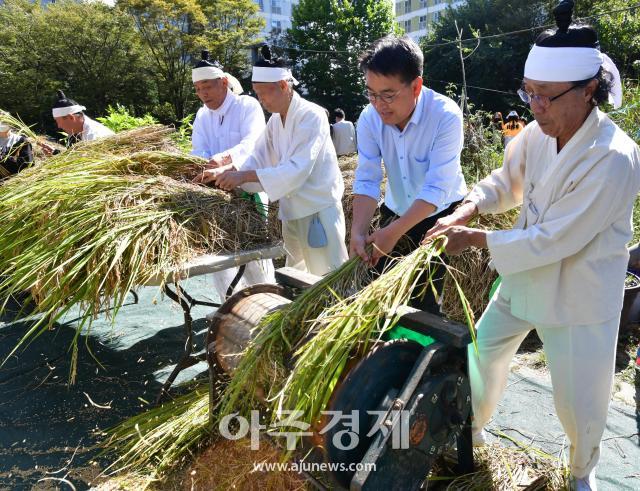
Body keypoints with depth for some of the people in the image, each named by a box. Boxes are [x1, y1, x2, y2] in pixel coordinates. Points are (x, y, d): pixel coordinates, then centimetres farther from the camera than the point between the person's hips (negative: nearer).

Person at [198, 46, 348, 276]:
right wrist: (228, 170, -12)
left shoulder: (312, 116, -17)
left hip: (319, 210, -8)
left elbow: (298, 170, -27)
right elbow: (258, 158, 6)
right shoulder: (275, 120, 9)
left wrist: (244, 176, -30)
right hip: (291, 210, 8)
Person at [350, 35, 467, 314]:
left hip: (440, 214, -4)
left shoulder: (446, 116, -27)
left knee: (425, 297, -3)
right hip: (395, 212, 4)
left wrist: (394, 231, -38)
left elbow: (436, 188, -31)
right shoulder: (369, 119, -15)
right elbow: (367, 181, -18)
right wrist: (358, 232, -31)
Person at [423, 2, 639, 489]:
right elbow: (508, 180, 7)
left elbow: (553, 240, -28)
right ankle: (473, 429, 49)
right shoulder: (538, 134, -10)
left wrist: (476, 239, -21)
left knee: (579, 403, 9)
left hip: (580, 295, -6)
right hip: (525, 274, 6)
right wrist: (468, 208, -12)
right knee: (485, 350, 20)